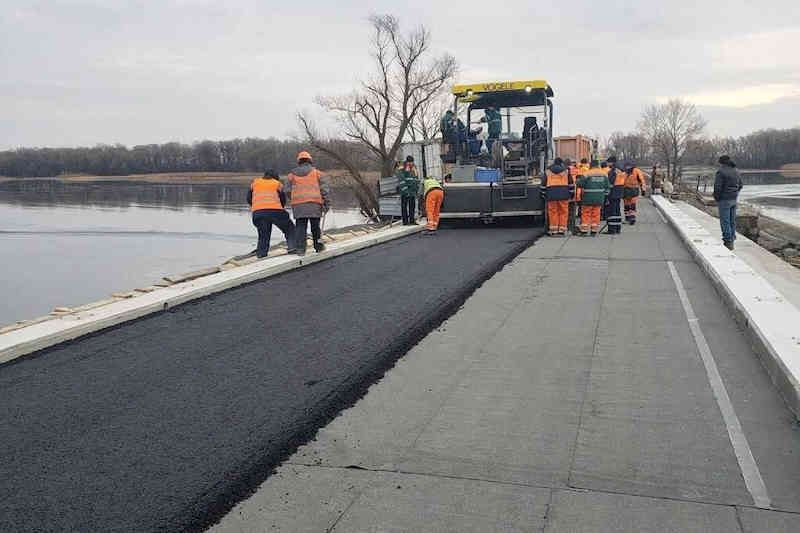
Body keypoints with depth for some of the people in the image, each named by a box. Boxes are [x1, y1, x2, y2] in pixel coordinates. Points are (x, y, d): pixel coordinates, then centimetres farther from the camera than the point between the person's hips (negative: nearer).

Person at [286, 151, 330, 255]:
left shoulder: (292, 174, 13)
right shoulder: (316, 172, 8)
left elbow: (288, 191, 13)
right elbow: (324, 189, 3)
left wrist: (293, 201, 25)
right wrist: (327, 203, 7)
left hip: (298, 205, 1)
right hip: (314, 204, -1)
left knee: (300, 226, 2)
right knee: (315, 225, 10)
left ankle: (300, 248, -5)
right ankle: (318, 246, 18)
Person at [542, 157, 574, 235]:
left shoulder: (548, 172, 11)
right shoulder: (566, 171, 9)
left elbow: (543, 184, 12)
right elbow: (571, 183, 10)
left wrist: (544, 194, 20)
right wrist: (571, 193, 17)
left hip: (551, 195, 1)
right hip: (563, 194, 0)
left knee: (553, 212, 5)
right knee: (563, 212, 5)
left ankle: (553, 229, 5)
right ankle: (562, 229, 3)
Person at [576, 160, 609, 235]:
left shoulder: (587, 174, -11)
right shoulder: (604, 174, 7)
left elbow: (580, 184, -11)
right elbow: (606, 187, 11)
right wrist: (605, 197, 19)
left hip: (588, 198, -4)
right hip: (599, 198, 4)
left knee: (586, 214, 4)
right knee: (596, 214, 11)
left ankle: (584, 230, 4)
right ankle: (594, 230, 12)